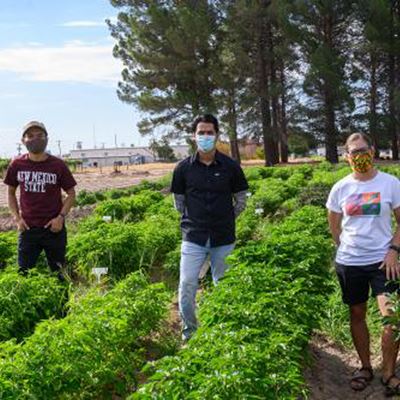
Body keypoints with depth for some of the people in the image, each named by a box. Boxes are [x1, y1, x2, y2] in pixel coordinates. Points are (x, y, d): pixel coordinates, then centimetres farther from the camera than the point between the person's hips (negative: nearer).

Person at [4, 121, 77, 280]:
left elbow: (71, 193, 2)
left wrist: (61, 217, -10)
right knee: (24, 273, 8)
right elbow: (11, 193, 11)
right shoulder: (17, 165, -2)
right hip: (28, 228, 2)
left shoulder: (58, 165, -6)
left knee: (59, 272, 10)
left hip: (54, 228, -1)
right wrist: (17, 218, 0)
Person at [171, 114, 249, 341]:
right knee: (187, 284, -4)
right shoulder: (184, 168, -2)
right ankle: (190, 330, 16)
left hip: (224, 239, 0)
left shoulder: (230, 166, -3)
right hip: (193, 237, 0)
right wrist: (194, 221, 10)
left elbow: (241, 201, 7)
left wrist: (224, 221, 8)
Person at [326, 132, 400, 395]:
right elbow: (334, 225, 13)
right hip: (349, 262, 3)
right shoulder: (341, 188, 2)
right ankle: (366, 367, 29)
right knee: (357, 315, 12)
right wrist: (347, 246, 5)